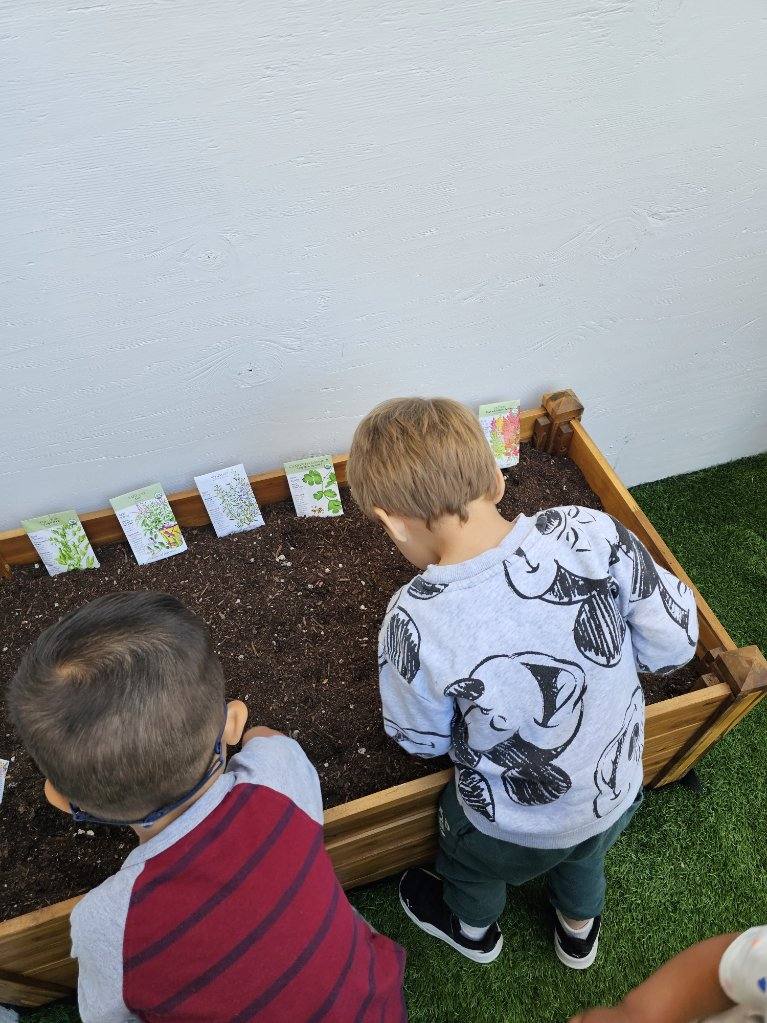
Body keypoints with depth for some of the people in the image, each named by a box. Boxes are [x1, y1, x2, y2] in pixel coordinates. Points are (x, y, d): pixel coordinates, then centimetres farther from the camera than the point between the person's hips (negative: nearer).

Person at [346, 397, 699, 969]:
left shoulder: (416, 621, -35)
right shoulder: (595, 534, -30)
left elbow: (424, 741, -15)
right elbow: (674, 643, -16)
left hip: (513, 830, -2)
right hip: (619, 794, 3)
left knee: (471, 866, 34)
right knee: (583, 857, 38)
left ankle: (474, 931, 66)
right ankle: (580, 928, 69)